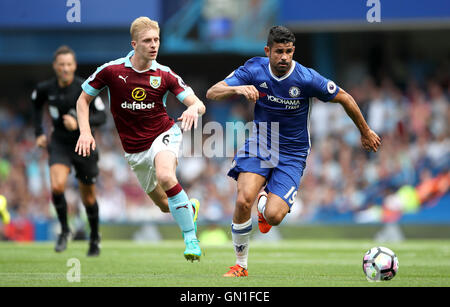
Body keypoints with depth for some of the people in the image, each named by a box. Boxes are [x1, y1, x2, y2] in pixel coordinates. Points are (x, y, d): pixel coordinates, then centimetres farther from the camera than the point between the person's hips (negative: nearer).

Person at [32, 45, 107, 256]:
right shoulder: (45, 88, -6)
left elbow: (101, 116, -14)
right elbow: (36, 104, 17)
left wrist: (79, 123, -31)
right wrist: (39, 133, 11)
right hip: (59, 145, 1)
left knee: (88, 197, 9)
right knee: (57, 186, -23)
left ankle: (95, 237, 34)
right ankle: (64, 230, 0)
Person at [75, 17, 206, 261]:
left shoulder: (164, 75, -9)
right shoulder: (111, 70, -9)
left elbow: (198, 104, -10)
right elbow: (83, 99, 3)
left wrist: (194, 108, -34)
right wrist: (85, 132, -10)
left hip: (163, 134, -2)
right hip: (134, 149, 3)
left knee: (165, 176, -35)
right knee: (165, 205, 10)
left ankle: (190, 238, -28)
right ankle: (190, 207, 48)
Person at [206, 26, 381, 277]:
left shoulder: (307, 79, -18)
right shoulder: (254, 70, -11)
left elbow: (344, 98, -3)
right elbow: (212, 93, -12)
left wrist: (366, 132, 8)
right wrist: (238, 89, -33)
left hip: (292, 155, -1)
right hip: (260, 144, 2)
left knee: (274, 216, -19)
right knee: (244, 201, -23)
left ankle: (265, 203, 22)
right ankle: (241, 265, -2)